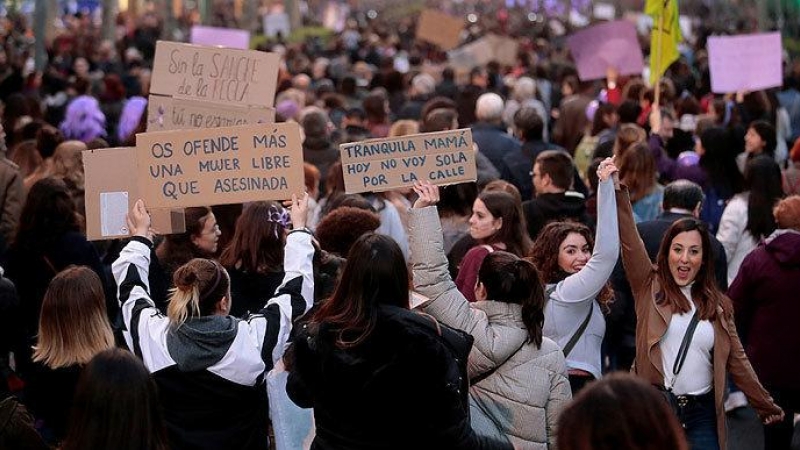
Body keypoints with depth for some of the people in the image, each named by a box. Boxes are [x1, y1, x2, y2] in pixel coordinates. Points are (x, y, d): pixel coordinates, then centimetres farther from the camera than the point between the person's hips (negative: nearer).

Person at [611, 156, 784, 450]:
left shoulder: (719, 304, 10)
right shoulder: (650, 286, 3)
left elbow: (736, 360, 15)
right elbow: (630, 241, -11)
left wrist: (766, 406, 17)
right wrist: (618, 190, -22)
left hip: (702, 412, 2)